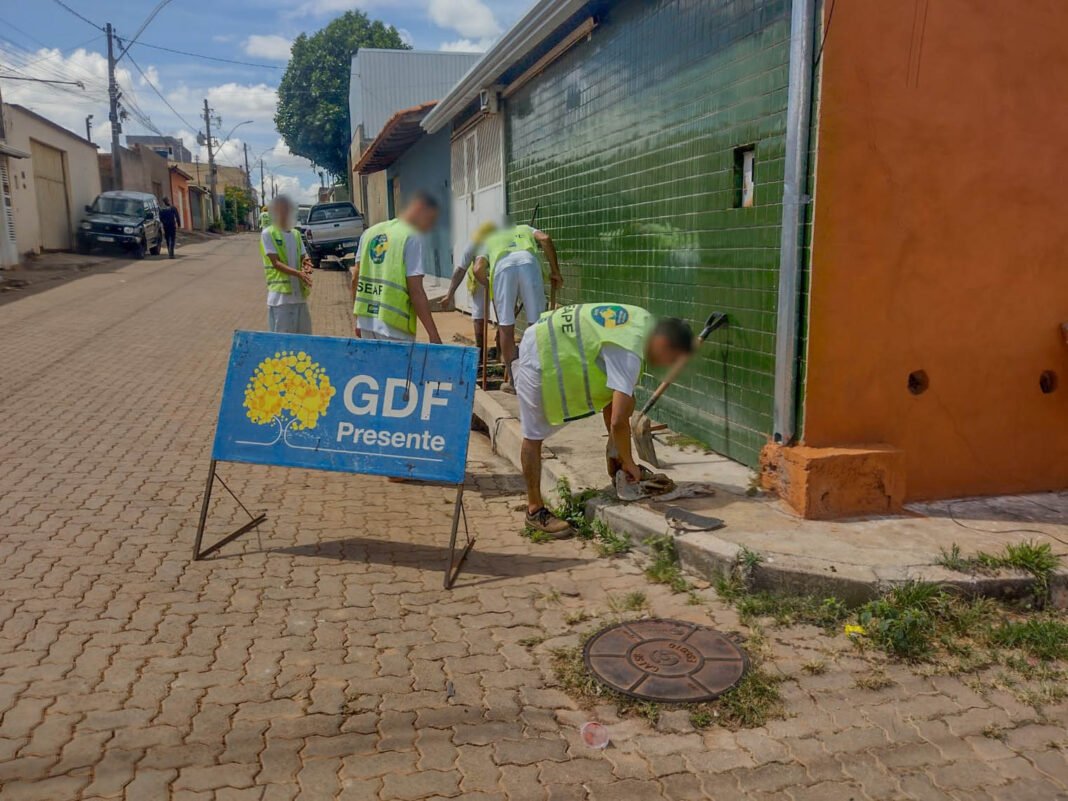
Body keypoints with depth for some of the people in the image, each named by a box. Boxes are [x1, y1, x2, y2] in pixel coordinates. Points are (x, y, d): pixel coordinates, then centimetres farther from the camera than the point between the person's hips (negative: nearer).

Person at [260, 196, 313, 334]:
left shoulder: (296, 234, 14)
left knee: (304, 336, 11)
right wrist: (298, 273, -28)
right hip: (280, 295, -6)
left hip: (299, 294, 6)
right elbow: (276, 263, -13)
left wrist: (306, 264, -12)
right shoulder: (268, 234, -5)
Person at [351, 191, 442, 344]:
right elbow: (416, 291, -14)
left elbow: (355, 279, 13)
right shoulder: (412, 237, -9)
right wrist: (433, 335, -12)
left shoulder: (370, 232, 11)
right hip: (394, 328, -6)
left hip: (366, 323, 7)